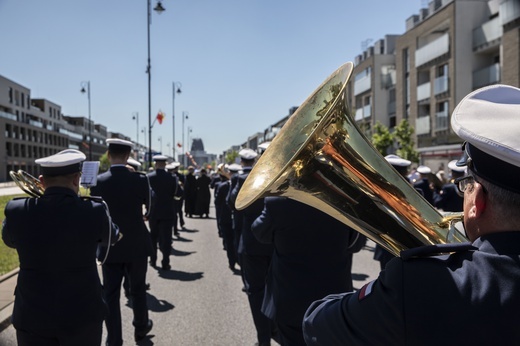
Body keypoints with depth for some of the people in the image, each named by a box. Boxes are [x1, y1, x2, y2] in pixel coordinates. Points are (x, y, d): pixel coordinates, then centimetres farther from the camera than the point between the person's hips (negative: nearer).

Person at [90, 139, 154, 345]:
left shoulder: (98, 182, -9)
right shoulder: (140, 180, -12)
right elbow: (150, 206, 4)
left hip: (109, 247, 0)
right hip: (136, 245, 0)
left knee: (110, 294, 9)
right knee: (137, 289, 18)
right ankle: (141, 328, 35)